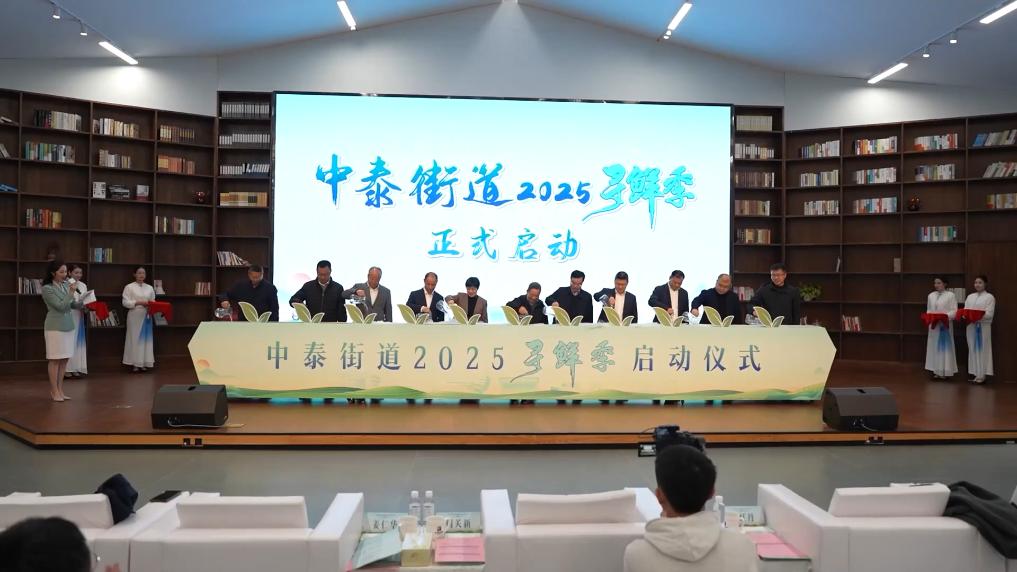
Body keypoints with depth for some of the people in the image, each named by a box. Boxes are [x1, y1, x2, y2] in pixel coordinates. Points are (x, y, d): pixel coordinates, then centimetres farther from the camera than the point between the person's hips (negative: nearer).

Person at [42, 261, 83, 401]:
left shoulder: (65, 285, 10)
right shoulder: (47, 289, -10)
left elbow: (73, 305, 14)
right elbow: (60, 306, -17)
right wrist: (71, 292, -15)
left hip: (68, 326, 6)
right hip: (55, 327, -6)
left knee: (64, 359, 7)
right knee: (55, 360, -1)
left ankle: (60, 390, 14)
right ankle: (54, 391, 5)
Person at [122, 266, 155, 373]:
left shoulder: (150, 288, 13)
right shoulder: (129, 287, 0)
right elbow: (125, 302, -8)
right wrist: (139, 302, -17)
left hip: (146, 316, 4)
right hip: (134, 316, -4)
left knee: (146, 338, 4)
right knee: (134, 339, -3)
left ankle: (144, 363, 9)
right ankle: (134, 363, 1)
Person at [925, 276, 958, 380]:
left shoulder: (951, 295, -3)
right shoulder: (931, 295, 13)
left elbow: (954, 311, -8)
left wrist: (945, 316, -22)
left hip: (945, 325, -5)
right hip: (934, 325, 5)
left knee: (944, 347, -1)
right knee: (934, 347, 6)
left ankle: (945, 371, 3)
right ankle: (936, 371, 12)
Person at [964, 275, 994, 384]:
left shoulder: (990, 297, -1)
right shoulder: (970, 296, 15)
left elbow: (989, 314, -11)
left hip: (983, 326, -5)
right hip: (971, 326, 5)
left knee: (982, 349, -3)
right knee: (972, 349, 7)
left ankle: (981, 375, 1)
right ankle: (973, 373, 13)